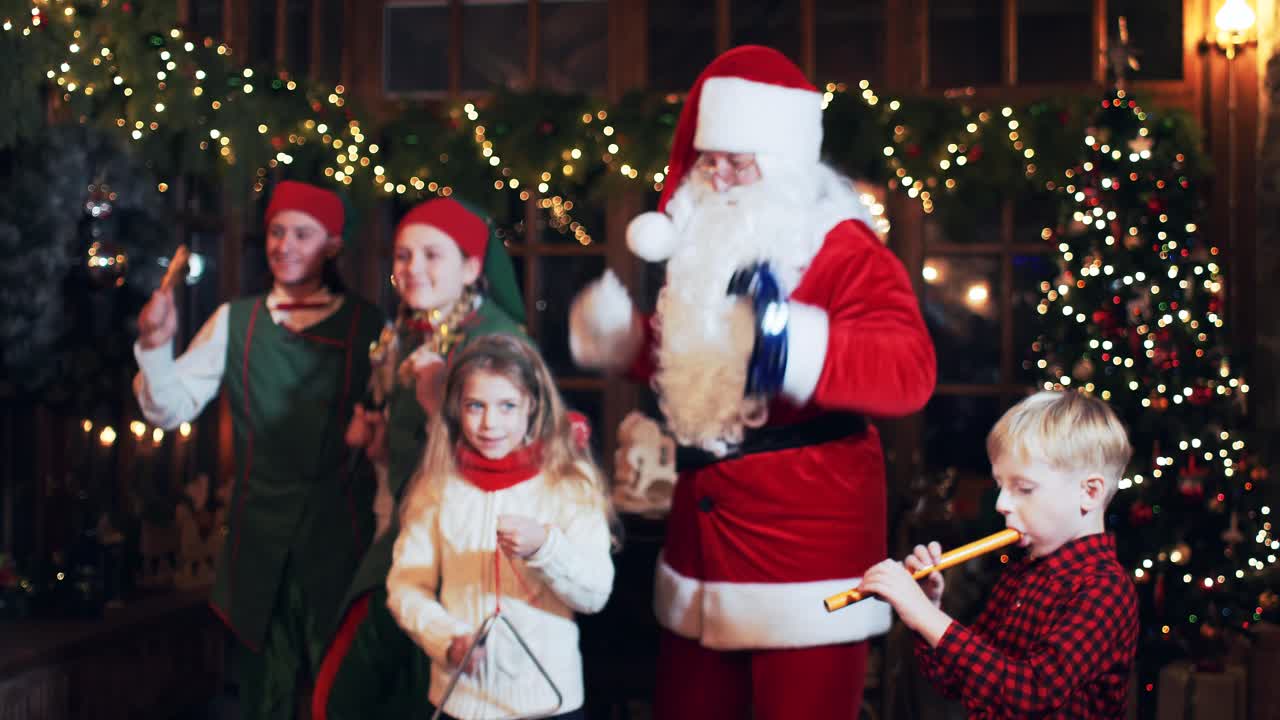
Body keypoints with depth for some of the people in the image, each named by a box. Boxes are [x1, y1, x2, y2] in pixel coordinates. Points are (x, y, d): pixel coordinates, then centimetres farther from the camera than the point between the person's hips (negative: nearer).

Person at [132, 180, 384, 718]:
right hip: (259, 530, 2)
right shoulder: (234, 321, 4)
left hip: (340, 527, -1)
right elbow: (172, 408, -1)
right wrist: (156, 346, -17)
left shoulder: (366, 324, -1)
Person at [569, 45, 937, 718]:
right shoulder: (702, 242, 12)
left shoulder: (845, 251, -11)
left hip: (806, 547, -7)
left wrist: (788, 335, -37)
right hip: (703, 534, 8)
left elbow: (909, 372, -26)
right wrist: (614, 324, 11)